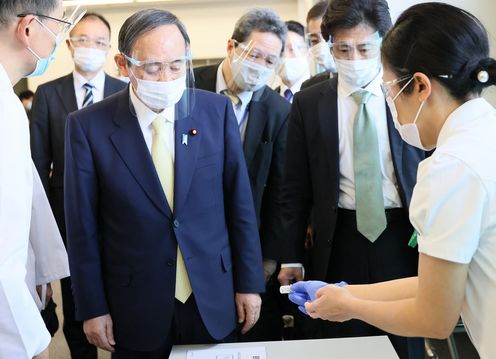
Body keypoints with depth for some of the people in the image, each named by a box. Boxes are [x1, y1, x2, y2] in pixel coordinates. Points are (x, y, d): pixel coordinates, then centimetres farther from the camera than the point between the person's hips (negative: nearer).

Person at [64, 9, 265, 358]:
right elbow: (84, 225, -5)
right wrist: (92, 306, -2)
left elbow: (239, 202, 0)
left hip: (214, 298, 2)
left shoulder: (216, 110, -5)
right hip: (135, 307, -1)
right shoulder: (89, 125, -9)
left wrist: (249, 282, 2)